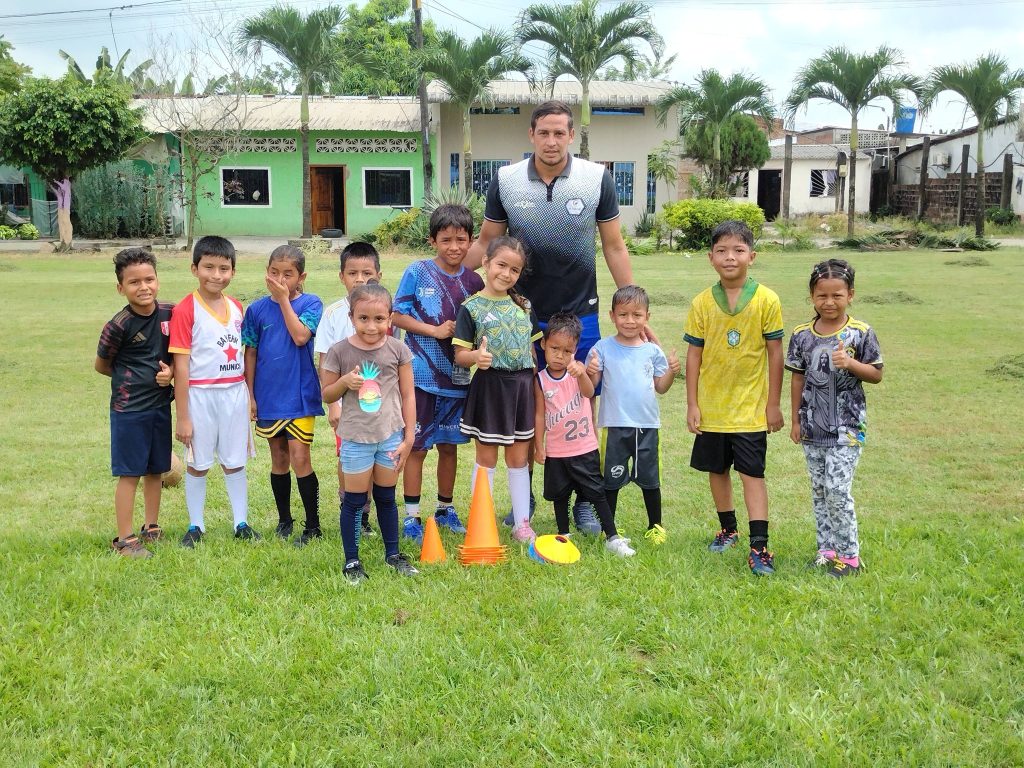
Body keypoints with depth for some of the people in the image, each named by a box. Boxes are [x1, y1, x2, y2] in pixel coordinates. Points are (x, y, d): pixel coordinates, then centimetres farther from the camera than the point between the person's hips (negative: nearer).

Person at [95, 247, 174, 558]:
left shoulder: (170, 313, -4)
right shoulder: (119, 325, -16)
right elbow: (101, 365, -2)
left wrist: (169, 372, -8)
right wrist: (131, 377, 0)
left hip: (160, 403, 5)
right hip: (129, 407, -5)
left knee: (156, 469, 15)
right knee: (130, 473, 1)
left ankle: (151, 527, 29)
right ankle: (125, 538, 11)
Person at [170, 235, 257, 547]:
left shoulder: (236, 307, 5)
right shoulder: (185, 310, -12)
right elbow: (181, 366, -12)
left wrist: (249, 395, 9)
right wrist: (183, 416, -12)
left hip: (235, 393, 4)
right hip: (200, 395, -4)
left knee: (235, 462, 12)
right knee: (197, 464, 9)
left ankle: (241, 524, 22)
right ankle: (195, 526, 22)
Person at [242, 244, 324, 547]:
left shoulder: (310, 304, -4)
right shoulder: (257, 309, 3)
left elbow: (300, 336, -21)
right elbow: (251, 353, 8)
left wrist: (284, 299, -15)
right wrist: (250, 394, 5)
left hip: (299, 394, -3)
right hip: (268, 395, 3)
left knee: (300, 459, -7)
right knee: (279, 459, 13)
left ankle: (313, 525, 6)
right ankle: (284, 520, 26)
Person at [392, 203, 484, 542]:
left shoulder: (473, 281, 5)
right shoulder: (418, 272, -7)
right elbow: (398, 316, -7)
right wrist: (436, 330, -15)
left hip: (458, 378, 4)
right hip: (423, 375, -4)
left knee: (449, 446, 15)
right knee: (417, 447, 2)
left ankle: (446, 509, 29)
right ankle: (411, 517, 12)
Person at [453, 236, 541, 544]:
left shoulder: (524, 306, 9)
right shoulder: (471, 307, -6)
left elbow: (533, 348, 14)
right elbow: (460, 354, -8)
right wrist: (476, 357, -29)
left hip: (522, 386, 4)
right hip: (489, 386, -4)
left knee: (519, 458, 12)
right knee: (486, 459, 5)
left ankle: (522, 524, 21)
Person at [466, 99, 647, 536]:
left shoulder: (597, 179, -4)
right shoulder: (505, 180, -3)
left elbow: (614, 247, 2)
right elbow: (485, 242, 6)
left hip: (580, 314, 0)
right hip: (524, 314, 1)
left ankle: (583, 502, 20)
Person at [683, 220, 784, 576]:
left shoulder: (766, 300, -8)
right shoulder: (702, 303, -3)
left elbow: (775, 354, -4)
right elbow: (694, 355, 1)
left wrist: (773, 404, -3)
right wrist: (692, 404, -1)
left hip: (750, 408, -3)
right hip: (711, 407, 3)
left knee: (752, 473, -4)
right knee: (717, 470, 15)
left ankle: (759, 546, 0)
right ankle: (728, 529, 33)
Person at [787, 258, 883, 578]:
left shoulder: (861, 333, -7)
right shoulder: (801, 335, 2)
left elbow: (876, 375, -1)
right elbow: (797, 378, 9)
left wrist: (850, 363, -20)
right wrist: (795, 420, 10)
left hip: (847, 426, -4)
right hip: (813, 426, 4)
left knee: (837, 488, -9)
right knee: (819, 489, 11)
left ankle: (849, 555, 4)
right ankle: (827, 548, 23)